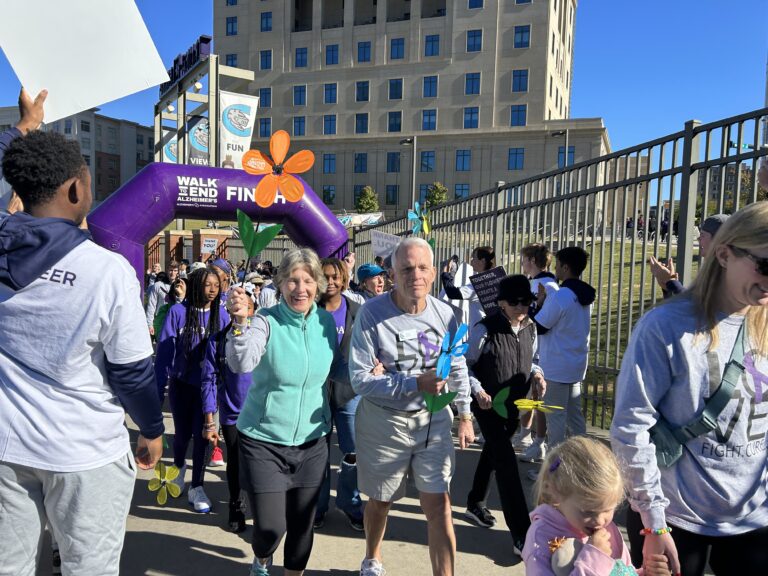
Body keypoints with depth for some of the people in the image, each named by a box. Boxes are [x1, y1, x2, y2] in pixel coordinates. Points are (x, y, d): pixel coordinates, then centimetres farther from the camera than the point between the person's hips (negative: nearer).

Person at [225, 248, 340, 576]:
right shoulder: (266, 321, -15)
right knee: (271, 526, 2)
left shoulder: (326, 321, -2)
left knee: (302, 523, 13)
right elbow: (241, 364, -33)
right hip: (264, 441, -3)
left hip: (312, 441, 4)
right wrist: (241, 322, -47)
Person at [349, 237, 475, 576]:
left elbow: (458, 368, 8)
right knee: (381, 502, 20)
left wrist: (464, 414, 8)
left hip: (433, 420, 2)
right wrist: (415, 383, -26)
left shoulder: (446, 314, -5)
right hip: (384, 423, -1)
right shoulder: (371, 313, -18)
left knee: (439, 506, 0)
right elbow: (360, 378, -20)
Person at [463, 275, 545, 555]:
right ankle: (521, 533, -1)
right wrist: (477, 391, -25)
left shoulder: (530, 327, -2)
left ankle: (475, 504, 43)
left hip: (513, 405, 7)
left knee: (492, 453, 22)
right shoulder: (485, 330, -20)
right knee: (506, 463, -9)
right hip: (488, 405, -6)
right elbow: (466, 366, -11)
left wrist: (535, 373, -8)